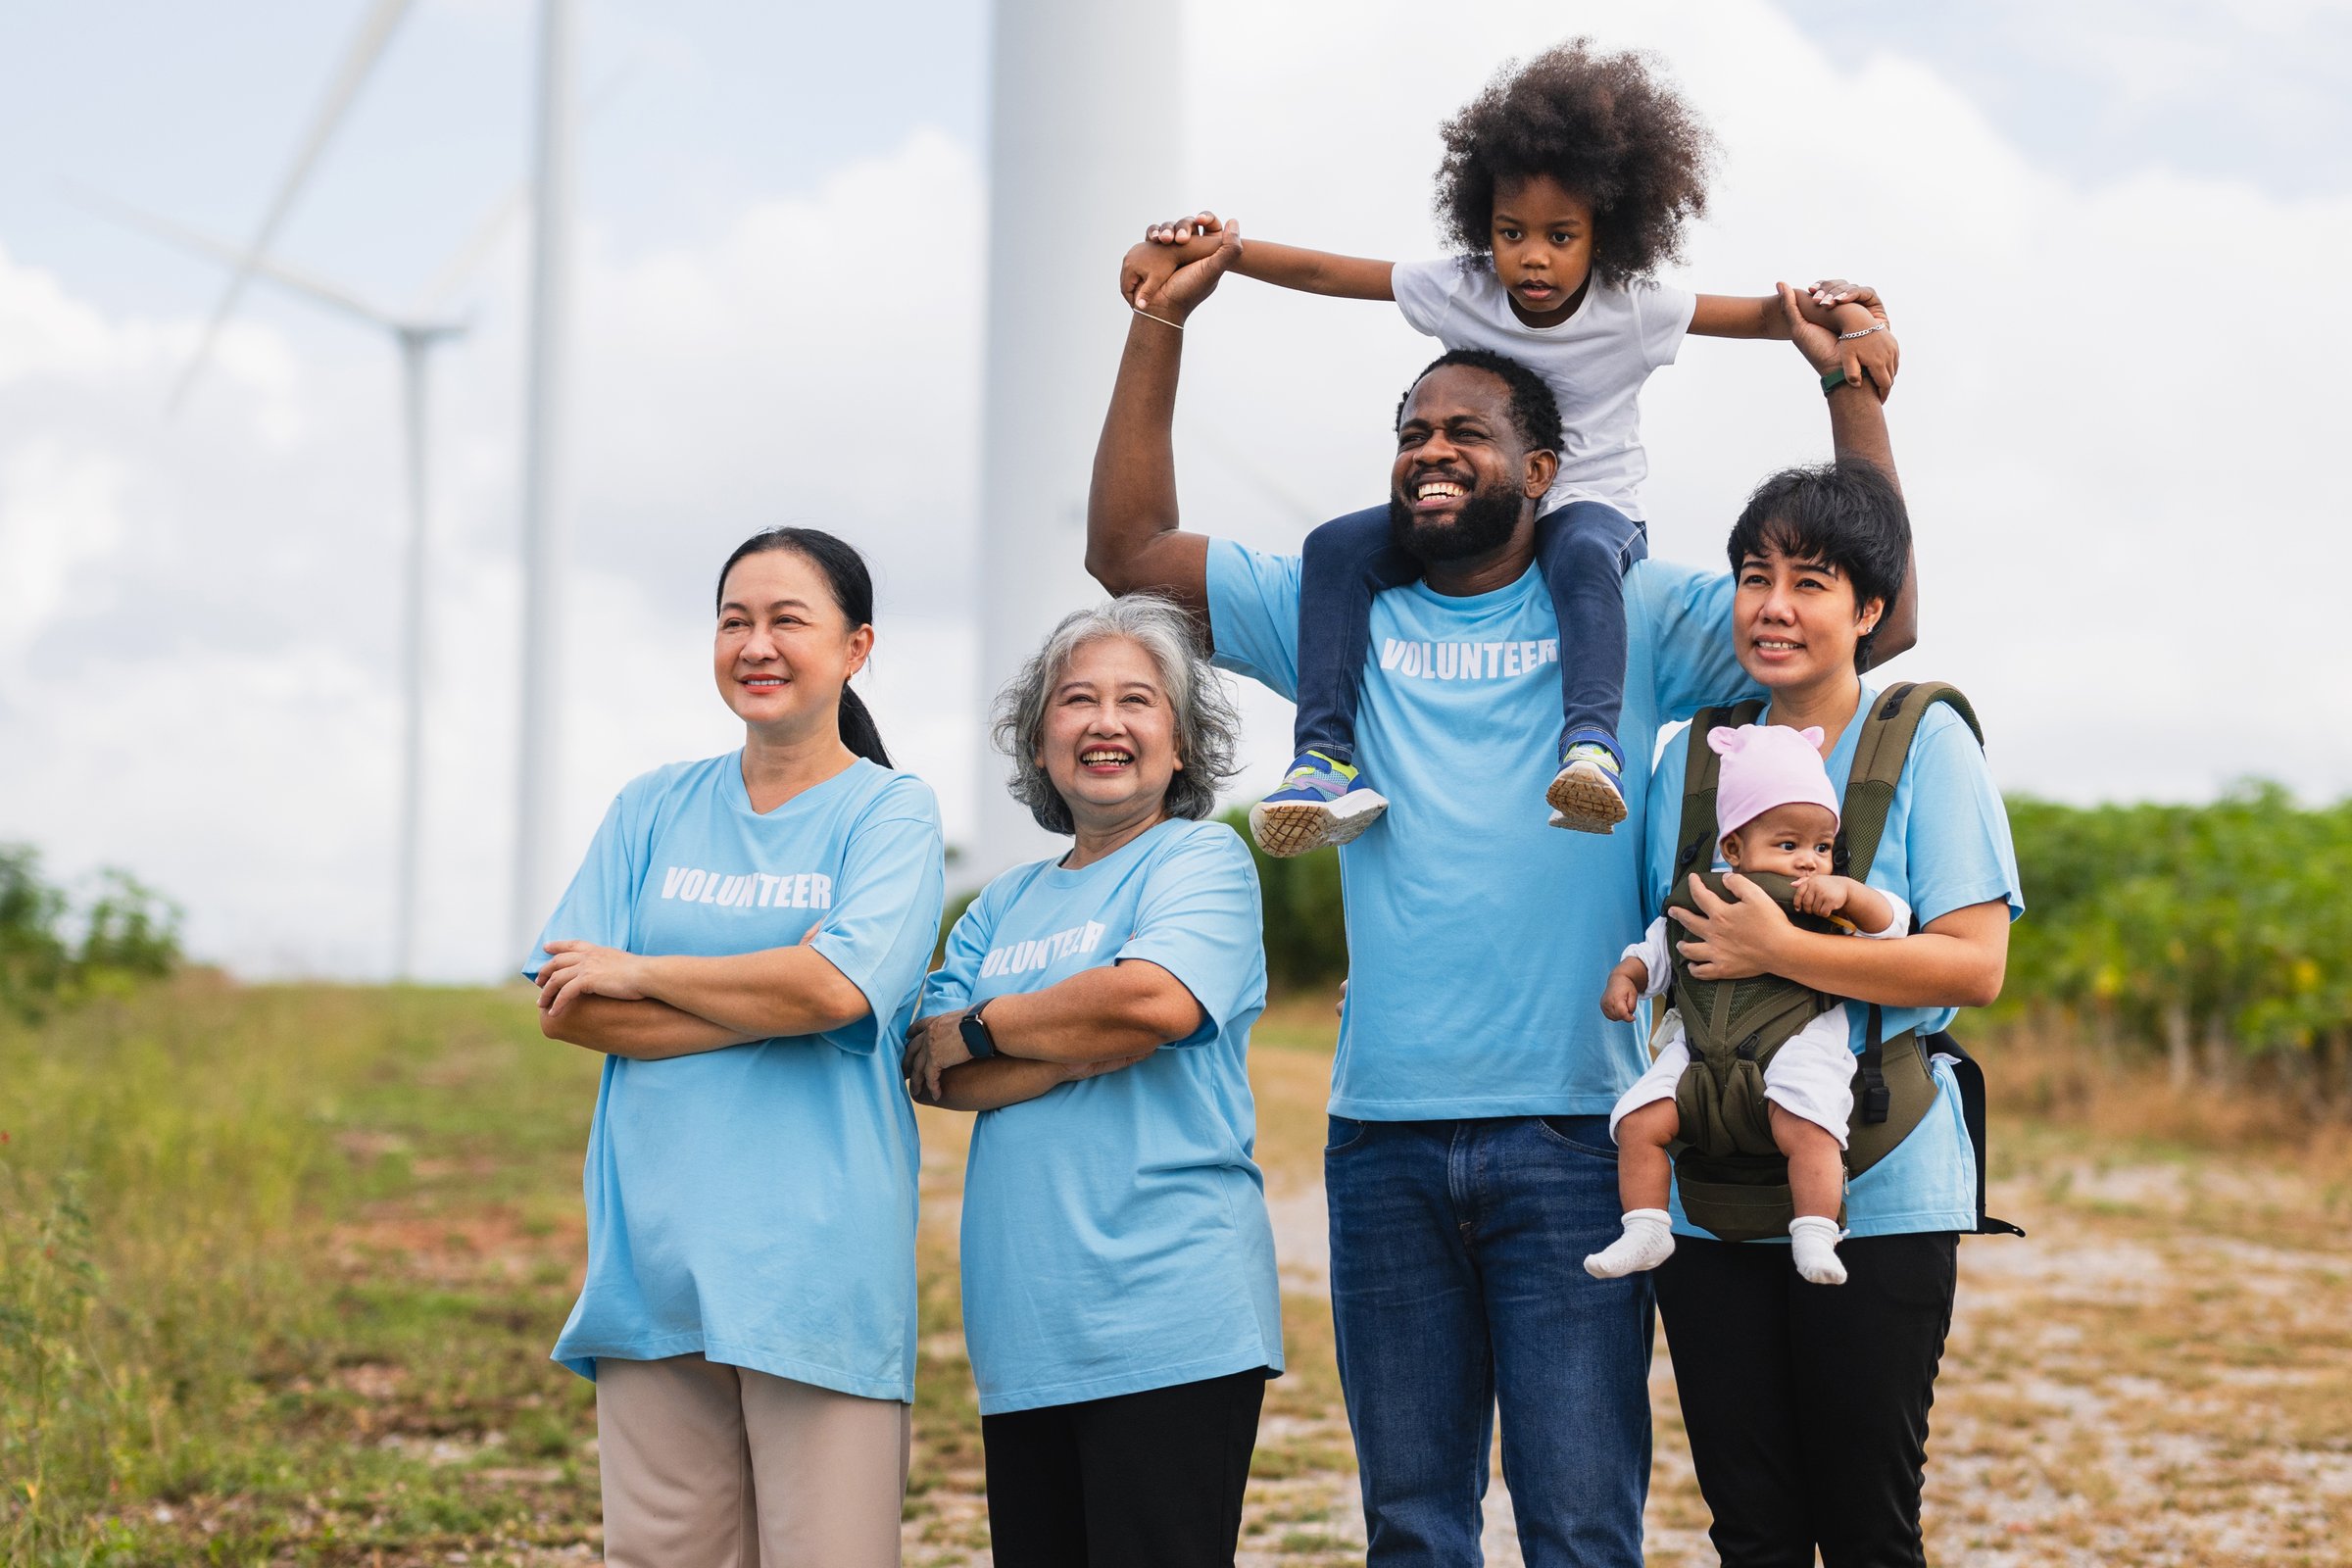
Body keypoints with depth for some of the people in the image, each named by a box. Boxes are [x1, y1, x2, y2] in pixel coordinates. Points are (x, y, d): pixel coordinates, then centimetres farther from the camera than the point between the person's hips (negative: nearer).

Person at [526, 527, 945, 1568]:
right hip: (655, 1247, 4)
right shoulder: (655, 807, 14)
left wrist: (637, 974, -3)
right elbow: (566, 1007, 3)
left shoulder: (891, 810, 3)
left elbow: (834, 985, -14)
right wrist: (773, 1009, -8)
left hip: (814, 1257, -4)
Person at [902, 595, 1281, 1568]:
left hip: (1167, 1324, -6)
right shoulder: (1006, 905, 19)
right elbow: (932, 1072, 5)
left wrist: (979, 1028, -4)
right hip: (1025, 1332, 6)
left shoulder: (1202, 859, 2)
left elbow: (1157, 1000, -18)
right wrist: (1084, 1042, -11)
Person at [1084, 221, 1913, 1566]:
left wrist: (1850, 389, -4)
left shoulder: (1630, 617, 6)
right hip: (1386, 1137, 3)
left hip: (1570, 1134, -2)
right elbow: (1127, 550, 14)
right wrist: (1160, 327, 9)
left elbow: (1874, 622, 2)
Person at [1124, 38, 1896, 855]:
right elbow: (1322, 273, -5)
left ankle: (1591, 744, -51)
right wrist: (1206, 250, -14)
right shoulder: (1457, 291, -6)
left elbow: (1766, 316, -9)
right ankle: (1326, 756, -25)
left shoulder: (1634, 311, -11)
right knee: (1337, 547, -21)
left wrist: (1847, 316, -30)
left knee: (1584, 552, -41)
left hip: (1591, 506, -3)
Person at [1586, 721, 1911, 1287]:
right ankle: (1646, 1231, -4)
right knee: (1638, 1122, -12)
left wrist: (1846, 891, -16)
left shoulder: (1834, 906, 11)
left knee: (1805, 1128, -31)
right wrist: (1625, 976, 6)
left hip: (1799, 1044, -3)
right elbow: (1657, 948, 24)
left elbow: (1892, 922, -1)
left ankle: (1815, 1236, -24)